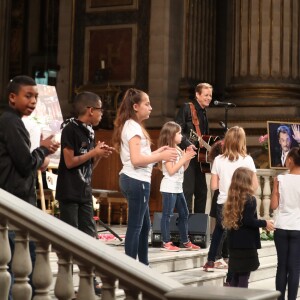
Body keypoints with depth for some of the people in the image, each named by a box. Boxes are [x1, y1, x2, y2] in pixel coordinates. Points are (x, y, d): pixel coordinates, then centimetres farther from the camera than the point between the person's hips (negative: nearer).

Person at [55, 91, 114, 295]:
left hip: (85, 192, 8)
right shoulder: (70, 129, -12)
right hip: (69, 193, -8)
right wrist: (95, 152, -11)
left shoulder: (90, 131, 12)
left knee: (90, 237, 7)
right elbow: (70, 162, -17)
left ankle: (90, 280, 12)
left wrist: (100, 155, -1)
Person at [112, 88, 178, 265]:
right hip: (137, 181, -11)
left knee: (144, 225, 17)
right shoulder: (134, 127, -14)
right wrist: (161, 157, -16)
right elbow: (136, 160, -22)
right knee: (135, 226, -5)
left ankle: (144, 266, 24)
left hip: (131, 179, 11)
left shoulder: (129, 126, 17)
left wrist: (157, 152, 11)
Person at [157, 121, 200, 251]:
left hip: (178, 187, 10)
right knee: (167, 215, -6)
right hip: (169, 188, -10)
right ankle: (166, 243, -3)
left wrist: (188, 157, 3)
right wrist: (184, 158, -17)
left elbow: (183, 168, 18)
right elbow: (171, 171, -19)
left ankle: (185, 242, 21)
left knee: (184, 213, 13)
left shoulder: (178, 150, 12)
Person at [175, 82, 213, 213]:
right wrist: (189, 145, -24)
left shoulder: (204, 112, 17)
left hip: (200, 157, 8)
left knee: (202, 191, 10)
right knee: (188, 190, -11)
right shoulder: (186, 108, -8)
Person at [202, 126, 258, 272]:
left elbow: (213, 186, 1)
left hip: (223, 203, 3)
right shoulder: (247, 160, -7)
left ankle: (210, 262, 32)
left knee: (218, 230, 27)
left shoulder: (218, 160, -2)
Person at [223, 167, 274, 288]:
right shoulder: (250, 199, -14)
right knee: (243, 278, -3)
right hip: (247, 245, -8)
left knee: (235, 278, 14)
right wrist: (265, 223, -8)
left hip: (235, 244, 8)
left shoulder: (233, 199, 10)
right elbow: (249, 221, -21)